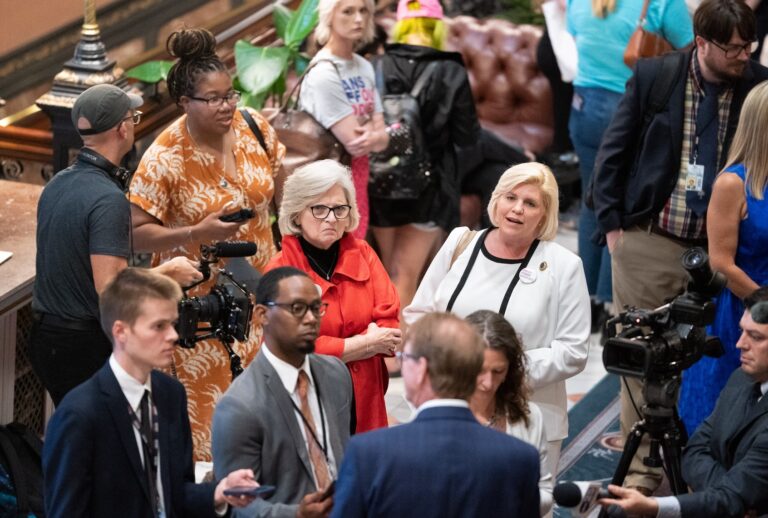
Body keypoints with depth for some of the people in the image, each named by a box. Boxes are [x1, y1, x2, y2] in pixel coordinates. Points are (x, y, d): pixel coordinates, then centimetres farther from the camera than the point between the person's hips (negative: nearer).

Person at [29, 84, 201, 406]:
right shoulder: (108, 200, -22)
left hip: (45, 336, 9)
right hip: (88, 344, -9)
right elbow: (110, 287, -27)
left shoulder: (56, 184, 7)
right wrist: (168, 272, -12)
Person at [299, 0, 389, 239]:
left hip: (359, 176, 8)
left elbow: (381, 137, 3)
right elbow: (354, 142, -19)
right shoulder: (322, 74, -19)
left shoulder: (365, 67, 6)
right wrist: (373, 128, -1)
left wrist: (373, 136, -19)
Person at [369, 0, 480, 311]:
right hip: (429, 188, -2)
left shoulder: (376, 68, -7)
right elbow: (467, 137, -5)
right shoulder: (451, 74, -11)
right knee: (406, 277, 1)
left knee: (389, 272, 21)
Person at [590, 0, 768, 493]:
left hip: (720, 249, 0)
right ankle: (642, 467, 16)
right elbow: (614, 152, 4)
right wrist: (612, 222, 0)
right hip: (649, 242, 0)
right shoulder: (653, 76, -3)